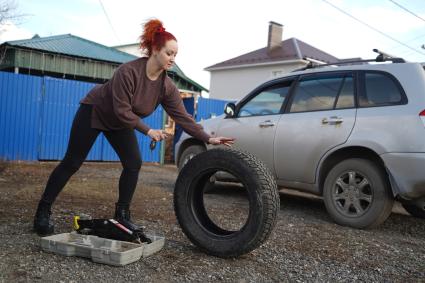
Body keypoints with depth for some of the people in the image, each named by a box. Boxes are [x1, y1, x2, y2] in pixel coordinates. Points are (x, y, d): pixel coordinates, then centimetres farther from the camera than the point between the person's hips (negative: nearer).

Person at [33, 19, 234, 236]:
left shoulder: (167, 86, -15)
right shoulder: (129, 71, -33)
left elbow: (183, 117, -15)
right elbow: (122, 110, -31)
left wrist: (208, 139, -21)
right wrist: (148, 131, -30)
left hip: (120, 122, 6)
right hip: (93, 112, -5)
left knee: (134, 164, -9)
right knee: (72, 163, -2)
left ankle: (122, 215, 5)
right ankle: (43, 211, 11)